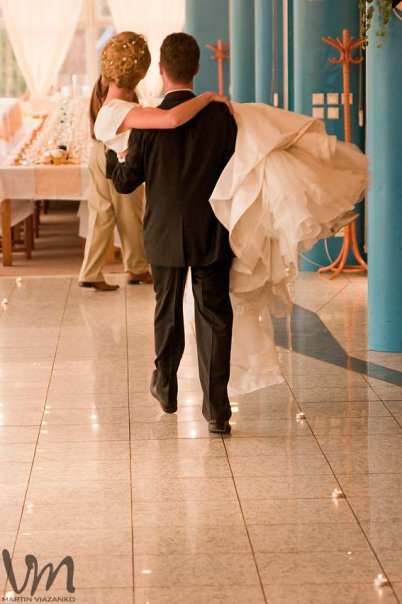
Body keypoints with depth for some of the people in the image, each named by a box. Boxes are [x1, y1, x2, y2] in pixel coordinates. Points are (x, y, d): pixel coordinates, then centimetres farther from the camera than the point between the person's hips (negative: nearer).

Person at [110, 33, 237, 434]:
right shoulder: (220, 114, -8)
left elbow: (125, 182, -4)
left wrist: (115, 163, 17)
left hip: (165, 234, 0)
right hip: (211, 234, 0)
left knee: (168, 312, 19)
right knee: (214, 317, 3)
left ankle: (166, 386, 39)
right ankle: (216, 409, -4)